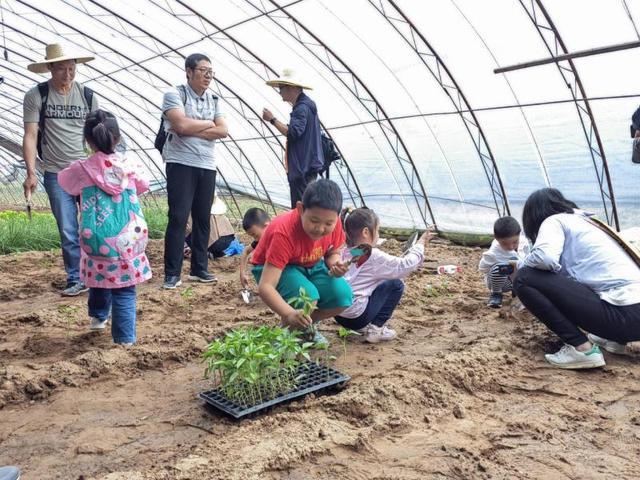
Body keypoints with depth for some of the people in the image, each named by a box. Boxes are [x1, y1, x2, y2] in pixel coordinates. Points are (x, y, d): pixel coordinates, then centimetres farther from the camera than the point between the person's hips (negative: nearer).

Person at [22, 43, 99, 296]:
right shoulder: (36, 96, -1)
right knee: (68, 232, -1)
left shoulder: (87, 95, 6)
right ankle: (76, 280, 11)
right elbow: (30, 136, -6)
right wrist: (31, 173, -16)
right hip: (56, 174, -1)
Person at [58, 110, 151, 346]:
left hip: (98, 242, 0)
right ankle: (125, 337, 5)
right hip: (129, 242, 0)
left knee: (100, 279, 24)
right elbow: (143, 186, 23)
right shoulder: (130, 167, 2)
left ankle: (99, 317, 46)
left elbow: (63, 180, 20)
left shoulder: (82, 169, -3)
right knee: (125, 291, 5)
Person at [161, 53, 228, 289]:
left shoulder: (213, 99, 14)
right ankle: (172, 274, -1)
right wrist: (208, 123, -3)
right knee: (178, 218, -6)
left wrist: (192, 129, -9)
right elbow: (181, 124, -19)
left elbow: (222, 131, 1)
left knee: (203, 218, 8)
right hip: (181, 163, -5)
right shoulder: (174, 94, -3)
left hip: (207, 165, 6)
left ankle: (199, 268, 19)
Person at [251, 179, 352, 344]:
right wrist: (290, 314, -56)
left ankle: (307, 325, 9)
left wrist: (335, 265, -23)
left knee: (343, 294, -21)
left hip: (311, 266, 5)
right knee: (307, 296, -35)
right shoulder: (284, 233, -36)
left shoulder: (332, 223, -21)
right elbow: (265, 287, -40)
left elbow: (332, 253, 3)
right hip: (273, 268, -5)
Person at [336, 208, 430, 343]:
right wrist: (420, 245, 9)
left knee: (379, 282, 24)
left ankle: (363, 326, 16)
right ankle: (376, 329, 4)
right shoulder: (373, 256, -11)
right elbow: (404, 266, -4)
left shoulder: (346, 253, 10)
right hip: (356, 316, -8)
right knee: (396, 284, 6)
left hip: (338, 315, 8)